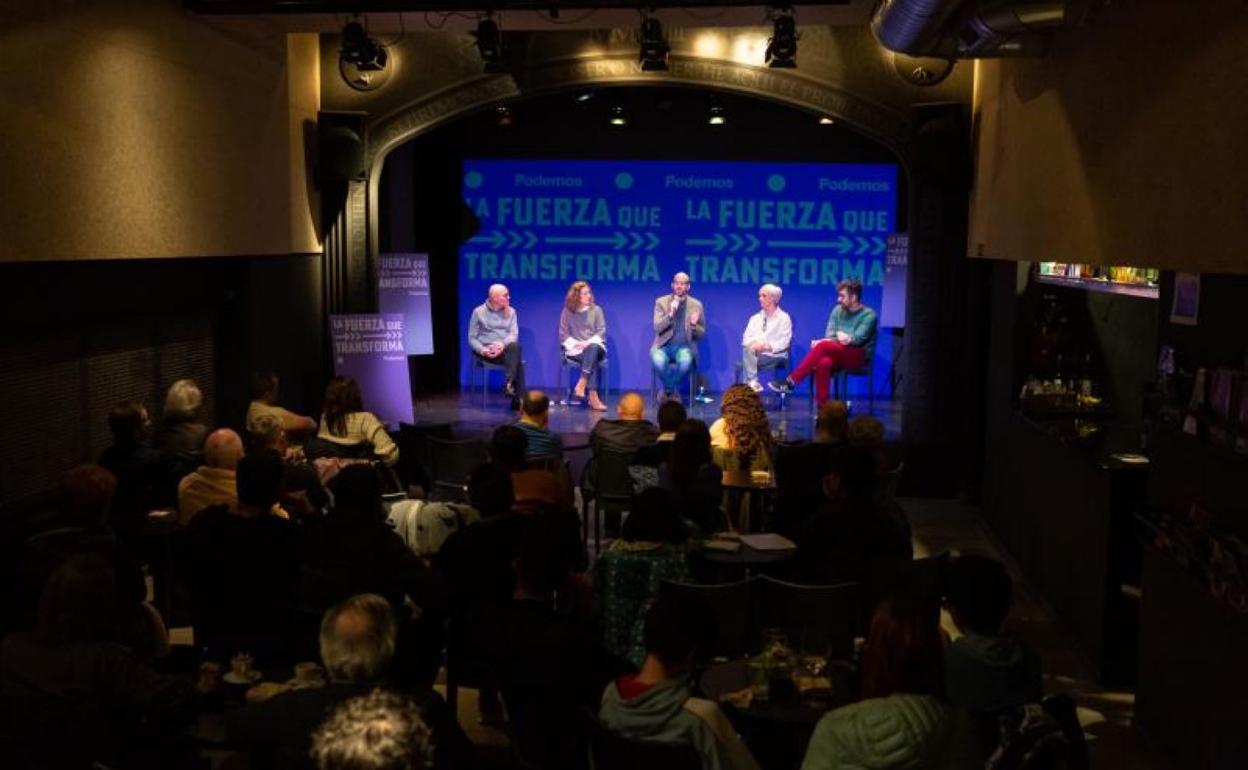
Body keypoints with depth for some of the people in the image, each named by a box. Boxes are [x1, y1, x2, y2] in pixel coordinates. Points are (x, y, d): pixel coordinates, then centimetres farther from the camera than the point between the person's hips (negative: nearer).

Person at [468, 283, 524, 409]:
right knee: (517, 361, -31)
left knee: (515, 346, -36)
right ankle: (519, 399, -32)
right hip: (487, 350, -3)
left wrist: (503, 344, -22)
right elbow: (472, 338, 1)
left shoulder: (511, 311, 11)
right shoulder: (479, 312, 2)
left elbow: (514, 334, 0)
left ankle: (509, 384, -37)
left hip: (506, 349, 4)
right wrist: (482, 350, -20)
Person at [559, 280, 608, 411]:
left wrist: (588, 343, -15)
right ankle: (593, 397, -46)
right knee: (590, 357, -35)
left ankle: (581, 385, -45)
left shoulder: (596, 310, 9)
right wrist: (577, 344, -14)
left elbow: (601, 332, 2)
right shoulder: (567, 312, 6)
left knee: (593, 348, -37)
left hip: (595, 347, 1)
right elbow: (563, 335, 2)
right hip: (575, 349, -1)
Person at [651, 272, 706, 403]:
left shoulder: (696, 305, 6)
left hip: (684, 346, 0)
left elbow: (701, 334, 8)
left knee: (686, 361, -35)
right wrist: (670, 314, -21)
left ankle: (667, 392, -11)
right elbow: (657, 328, -6)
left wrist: (694, 325, -14)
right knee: (658, 361, -35)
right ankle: (673, 392, -8)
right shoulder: (661, 302, 4)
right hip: (664, 345, 0)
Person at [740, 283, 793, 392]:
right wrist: (753, 344, -14)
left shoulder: (784, 318, 3)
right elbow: (746, 338, 10)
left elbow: (784, 342, -7)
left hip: (774, 356, -4)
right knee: (747, 348, -30)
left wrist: (766, 346, -22)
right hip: (755, 353, 4)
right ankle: (752, 382, -38)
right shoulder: (755, 318, 18)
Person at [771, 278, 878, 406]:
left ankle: (790, 381, -31)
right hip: (837, 355, 4)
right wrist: (839, 339, -18)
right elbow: (829, 336, 1)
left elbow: (858, 339, -14)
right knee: (824, 363, -35)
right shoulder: (838, 310, 12)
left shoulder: (869, 315, -3)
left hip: (859, 356, -4)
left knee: (824, 346, -32)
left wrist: (848, 339, -30)